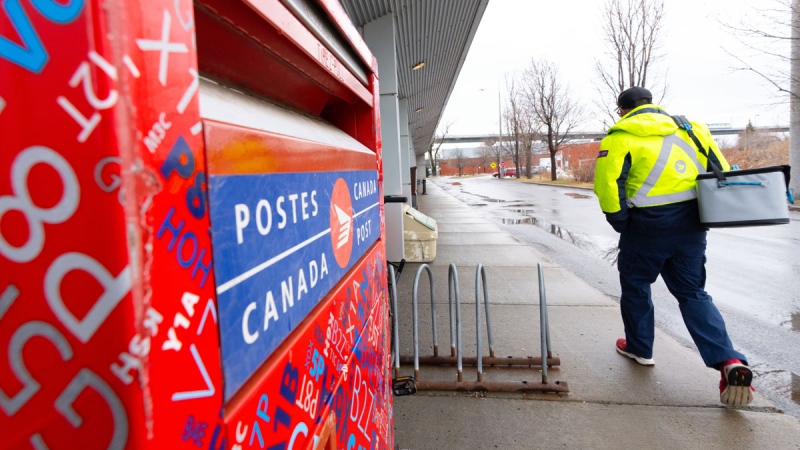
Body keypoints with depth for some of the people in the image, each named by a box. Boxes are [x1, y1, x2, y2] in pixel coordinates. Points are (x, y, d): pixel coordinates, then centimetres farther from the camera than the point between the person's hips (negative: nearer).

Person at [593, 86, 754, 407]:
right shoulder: (689, 127, 11)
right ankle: (729, 361, 0)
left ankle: (639, 347, 32)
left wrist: (619, 221, -6)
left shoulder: (621, 135, -5)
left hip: (647, 224, -5)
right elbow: (722, 172, 10)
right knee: (693, 293, 14)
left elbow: (607, 181, -17)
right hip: (690, 223, 5)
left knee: (635, 285, 17)